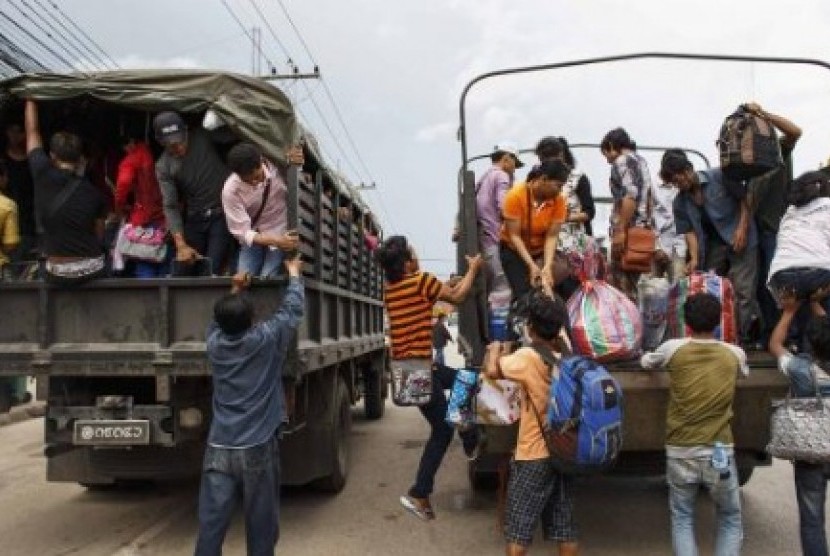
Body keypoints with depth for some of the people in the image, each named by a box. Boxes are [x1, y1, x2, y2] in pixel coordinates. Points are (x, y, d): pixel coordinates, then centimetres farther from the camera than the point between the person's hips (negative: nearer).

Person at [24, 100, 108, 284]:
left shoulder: (43, 176, -8)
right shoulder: (94, 192, -3)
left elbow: (32, 132, 7)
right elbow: (99, 234, 4)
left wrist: (30, 99, 18)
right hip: (92, 269, 1)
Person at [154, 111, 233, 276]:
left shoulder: (203, 137, -7)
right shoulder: (163, 166, -4)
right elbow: (170, 206, -7)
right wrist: (181, 245, -15)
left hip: (223, 215, -3)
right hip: (194, 219, 3)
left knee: (212, 272, -13)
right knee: (184, 272, 5)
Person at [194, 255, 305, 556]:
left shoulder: (214, 343, 3)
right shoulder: (266, 339, -8)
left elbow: (221, 322, 26)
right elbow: (292, 309, 5)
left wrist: (234, 291, 28)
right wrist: (293, 272, 19)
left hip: (218, 448, 3)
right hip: (258, 448, -3)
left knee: (211, 523, 4)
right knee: (261, 523, 8)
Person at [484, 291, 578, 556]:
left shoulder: (528, 357, -17)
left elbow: (492, 370, -23)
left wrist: (495, 350, -3)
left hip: (534, 455, -6)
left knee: (519, 523, 4)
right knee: (564, 521, 13)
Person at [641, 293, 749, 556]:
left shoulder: (674, 349, -5)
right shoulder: (735, 354, -1)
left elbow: (646, 362, 15)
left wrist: (651, 357, 35)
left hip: (680, 451, 0)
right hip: (720, 452, 0)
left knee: (682, 520, 15)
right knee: (730, 521, 17)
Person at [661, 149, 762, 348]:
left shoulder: (719, 177, -9)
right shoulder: (680, 202, 4)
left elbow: (744, 198, -5)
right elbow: (689, 231, -1)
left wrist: (742, 228, -13)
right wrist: (694, 259, -14)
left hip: (739, 240, -5)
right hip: (713, 245, 6)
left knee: (742, 290, -10)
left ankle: (746, 337, -6)